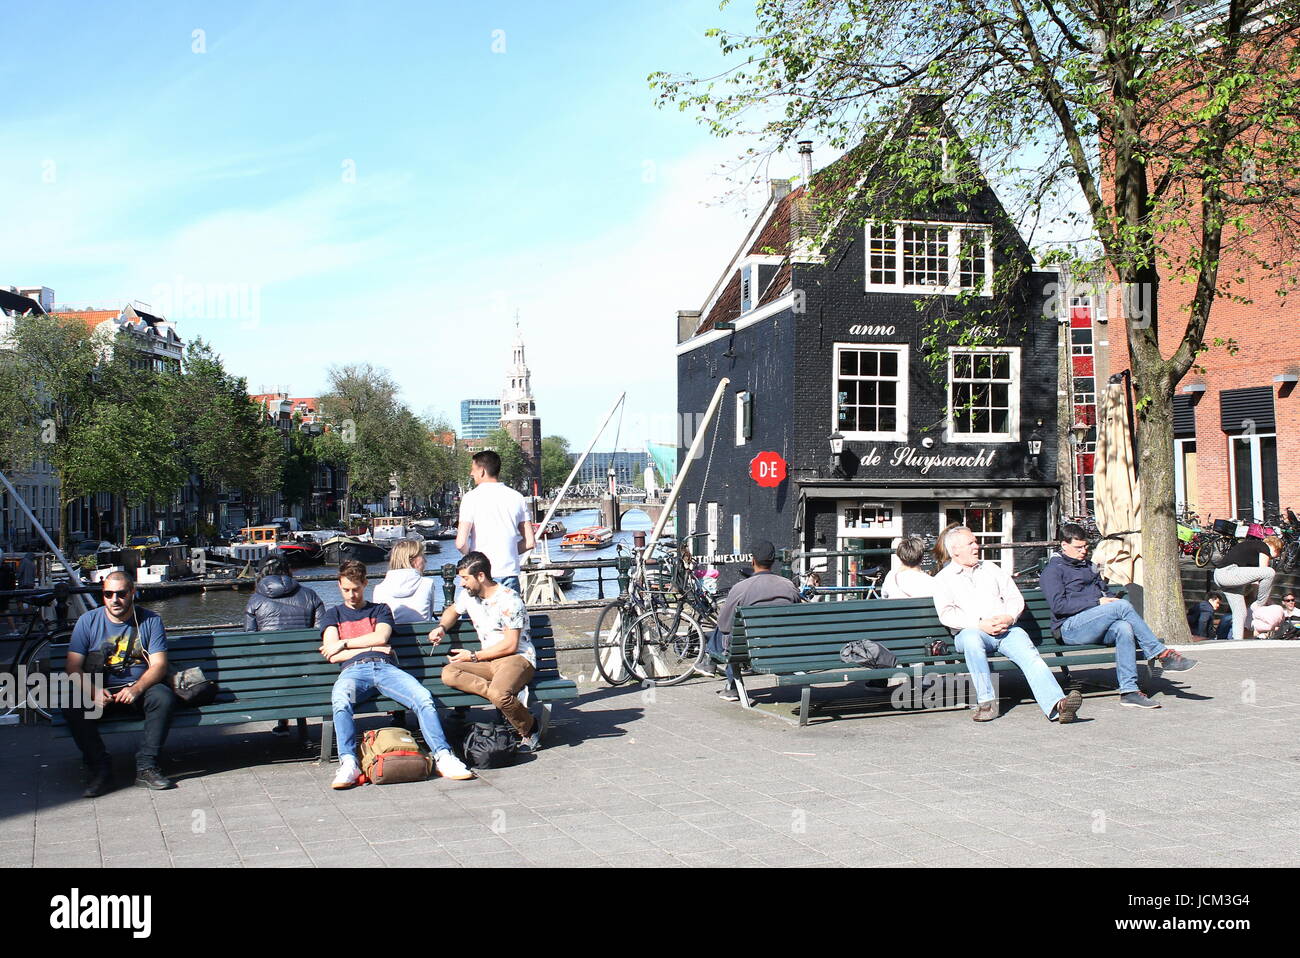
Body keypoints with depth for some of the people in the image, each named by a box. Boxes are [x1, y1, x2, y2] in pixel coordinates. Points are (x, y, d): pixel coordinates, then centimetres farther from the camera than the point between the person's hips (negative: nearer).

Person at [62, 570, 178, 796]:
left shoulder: (150, 620, 1)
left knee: (164, 697, -32)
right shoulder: (88, 621, 4)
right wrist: (93, 691, -24)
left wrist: (136, 689, -27)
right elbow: (73, 667, -3)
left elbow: (158, 665, -7)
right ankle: (100, 769, -20)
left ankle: (146, 768, -25)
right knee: (71, 705, -29)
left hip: (140, 687, -1)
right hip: (99, 690, 1)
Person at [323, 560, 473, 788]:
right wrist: (370, 648, 6)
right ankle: (348, 763, -46)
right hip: (353, 670, -1)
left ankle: (443, 757, -35)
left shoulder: (380, 610, 29)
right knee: (340, 700, -39)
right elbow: (333, 656, 11)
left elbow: (381, 637, 7)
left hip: (386, 668, 1)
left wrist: (344, 644, 6)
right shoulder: (333, 614, 27)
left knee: (423, 698, -29)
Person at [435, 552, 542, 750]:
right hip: (488, 661, 7)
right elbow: (453, 610, 33)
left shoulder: (508, 599, -14)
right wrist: (441, 627, 10)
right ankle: (506, 699, -24)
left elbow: (510, 645, -15)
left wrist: (473, 656, -10)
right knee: (449, 674, -21)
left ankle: (529, 729, -8)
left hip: (518, 658, -7)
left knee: (499, 694, -38)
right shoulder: (468, 595, 9)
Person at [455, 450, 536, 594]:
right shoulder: (517, 497, 7)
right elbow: (530, 542, 7)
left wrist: (470, 556, 8)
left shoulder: (471, 497, -6)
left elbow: (461, 543, -13)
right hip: (510, 573, 3)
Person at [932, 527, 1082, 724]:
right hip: (970, 632, -3)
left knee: (1029, 654, -27)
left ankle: (1056, 706, -47)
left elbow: (1015, 598, 17)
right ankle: (986, 701, -34)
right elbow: (946, 614, -4)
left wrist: (1009, 617, -6)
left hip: (1006, 629, 3)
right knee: (971, 637, -39)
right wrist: (980, 624, -16)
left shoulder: (991, 569, 25)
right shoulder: (943, 579, 11)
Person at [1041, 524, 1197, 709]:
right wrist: (1097, 602, -12)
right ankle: (1162, 654, -23)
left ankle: (1129, 691, -38)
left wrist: (1109, 599, 5)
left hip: (1096, 629, 6)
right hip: (1071, 628, -6)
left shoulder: (1089, 567, 31)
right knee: (1122, 606, -27)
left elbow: (1104, 593, 31)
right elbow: (1058, 605, -8)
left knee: (1124, 627, -31)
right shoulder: (1053, 571, 6)